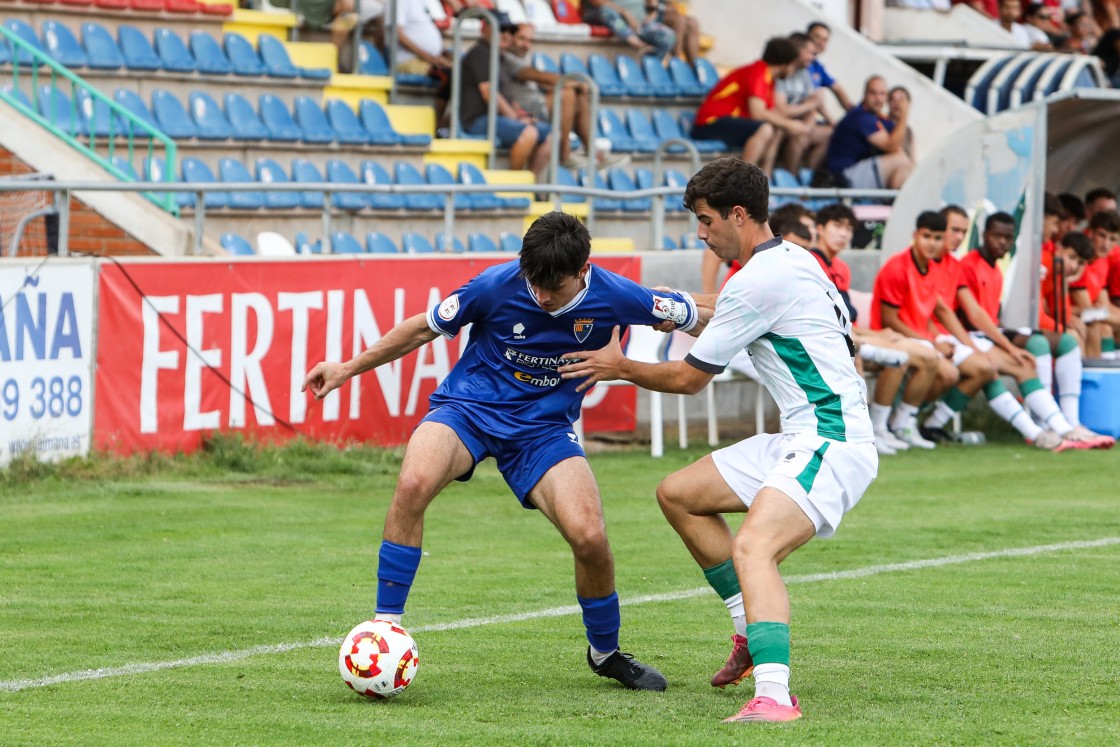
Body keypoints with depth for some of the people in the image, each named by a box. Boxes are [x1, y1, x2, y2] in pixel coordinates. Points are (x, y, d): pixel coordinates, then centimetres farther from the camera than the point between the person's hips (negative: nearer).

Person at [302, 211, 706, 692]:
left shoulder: (613, 296, -16)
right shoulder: (498, 285, -18)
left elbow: (692, 317, 2)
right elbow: (426, 327, -1)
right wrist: (351, 368, 4)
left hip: (543, 426, 1)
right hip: (469, 405, -1)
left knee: (590, 537, -19)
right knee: (413, 484, -33)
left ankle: (606, 653, 11)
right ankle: (385, 628, -19)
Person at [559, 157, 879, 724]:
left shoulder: (759, 281, -17)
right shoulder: (791, 258, 13)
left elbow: (688, 378, -7)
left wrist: (621, 367, 10)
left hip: (830, 444, -11)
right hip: (802, 440, 11)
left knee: (753, 547, -32)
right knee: (678, 494, 16)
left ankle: (774, 697, -48)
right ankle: (751, 634, 22)